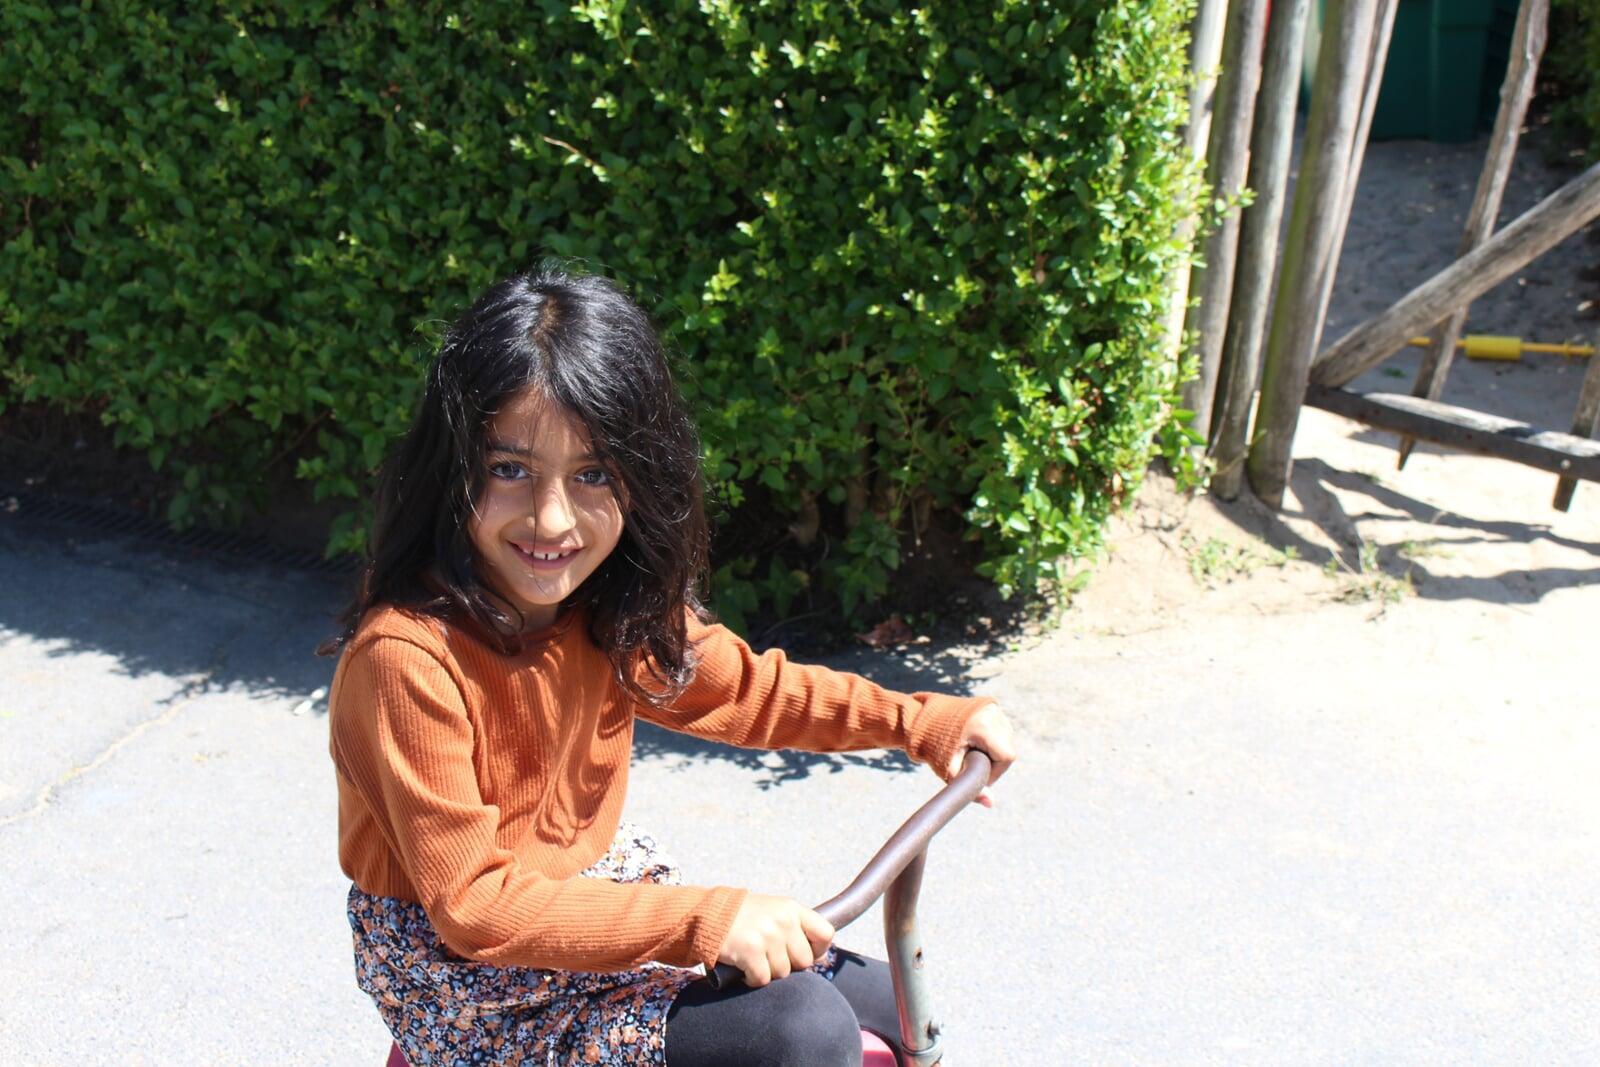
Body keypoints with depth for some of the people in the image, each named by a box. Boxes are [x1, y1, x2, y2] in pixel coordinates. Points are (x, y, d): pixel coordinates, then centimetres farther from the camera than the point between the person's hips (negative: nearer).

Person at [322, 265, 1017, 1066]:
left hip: (597, 886, 7)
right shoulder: (409, 657, -27)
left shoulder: (612, 607, -6)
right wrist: (705, 922, -31)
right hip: (469, 983, -7)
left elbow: (742, 686, 9)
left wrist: (920, 722, -2)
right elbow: (472, 902, -25)